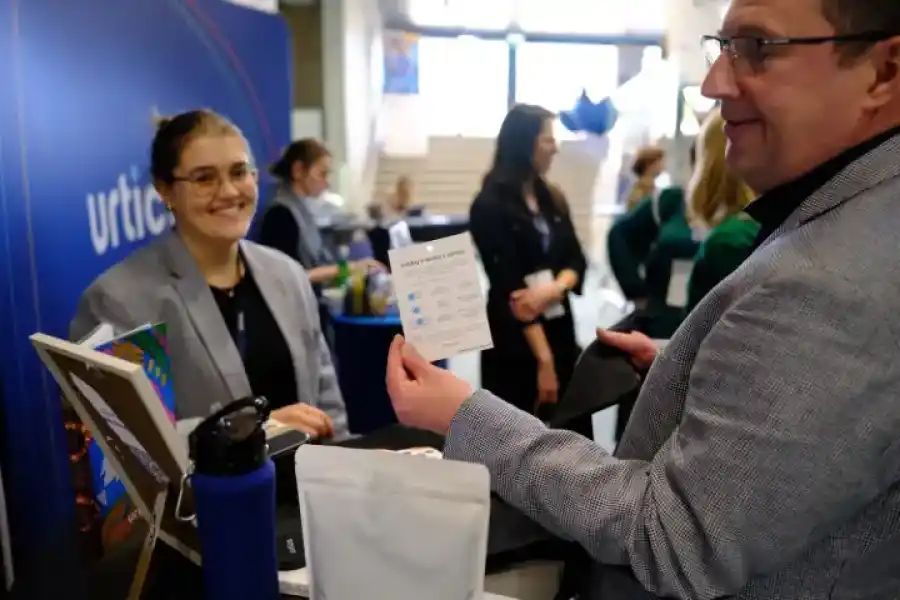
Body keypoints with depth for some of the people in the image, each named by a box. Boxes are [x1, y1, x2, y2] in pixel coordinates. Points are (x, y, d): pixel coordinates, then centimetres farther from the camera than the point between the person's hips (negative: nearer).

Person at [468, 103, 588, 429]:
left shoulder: (552, 198, 11)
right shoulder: (490, 206, -9)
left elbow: (577, 261, 7)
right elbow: (508, 287, -14)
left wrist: (555, 288, -17)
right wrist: (542, 357, -17)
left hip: (560, 333, 6)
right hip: (514, 345, -6)